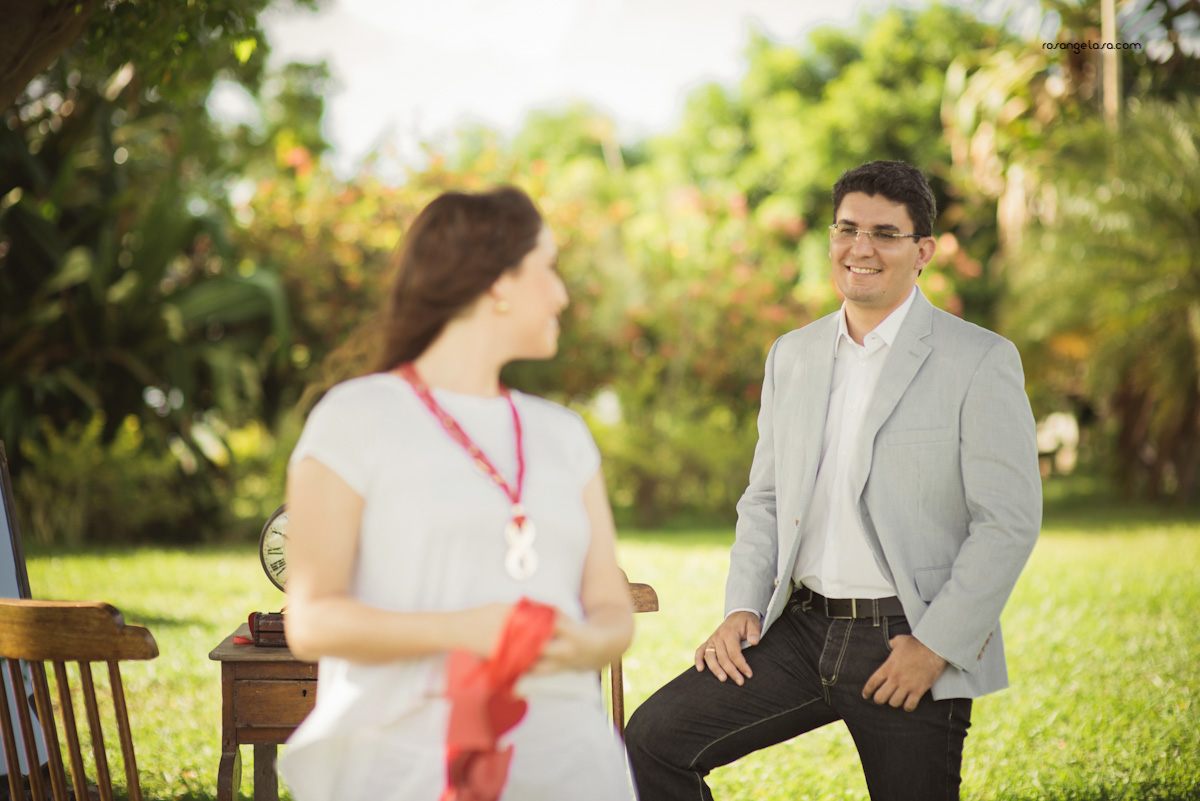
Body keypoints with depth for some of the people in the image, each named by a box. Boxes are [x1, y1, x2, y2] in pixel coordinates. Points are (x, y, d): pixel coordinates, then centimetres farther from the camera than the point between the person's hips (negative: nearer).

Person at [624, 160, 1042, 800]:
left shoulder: (980, 362, -5)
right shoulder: (791, 356, 12)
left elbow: (1009, 522, -9)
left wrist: (935, 647, -14)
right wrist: (742, 607, 3)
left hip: (911, 643, -4)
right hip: (803, 628, 4)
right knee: (653, 738, -10)